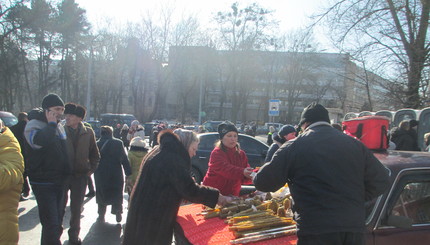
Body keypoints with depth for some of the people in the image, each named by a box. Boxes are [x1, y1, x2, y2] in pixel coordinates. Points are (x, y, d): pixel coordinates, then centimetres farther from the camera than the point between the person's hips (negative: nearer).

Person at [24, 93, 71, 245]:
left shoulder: (59, 127, 12)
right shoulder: (34, 124, -12)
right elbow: (40, 141, -35)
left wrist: (67, 173, 20)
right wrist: (51, 124, -21)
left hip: (60, 181, 8)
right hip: (43, 182, -8)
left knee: (56, 222, 18)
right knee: (51, 224, -11)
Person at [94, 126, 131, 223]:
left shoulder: (96, 144, -3)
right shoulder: (118, 143, -7)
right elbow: (124, 160, -8)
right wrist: (129, 173, -4)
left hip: (100, 176, 1)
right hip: (116, 175, -1)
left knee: (101, 196, 15)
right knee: (117, 196, 13)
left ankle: (101, 216, 16)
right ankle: (118, 214, 14)